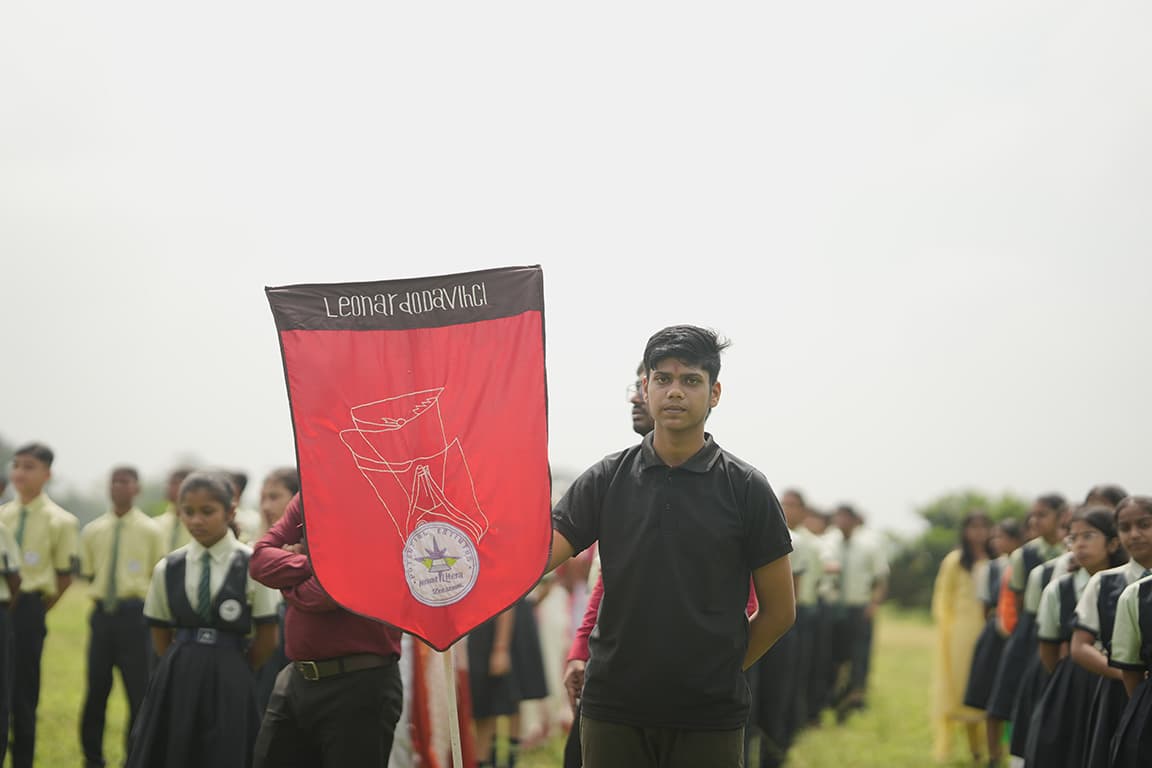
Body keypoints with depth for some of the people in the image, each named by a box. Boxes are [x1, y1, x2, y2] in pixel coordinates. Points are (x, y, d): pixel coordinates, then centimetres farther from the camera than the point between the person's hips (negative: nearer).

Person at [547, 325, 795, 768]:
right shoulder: (607, 479, 6)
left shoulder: (744, 488, 1)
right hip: (615, 710, 1)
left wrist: (721, 669, 5)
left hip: (709, 717, -1)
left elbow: (779, 610, 5)